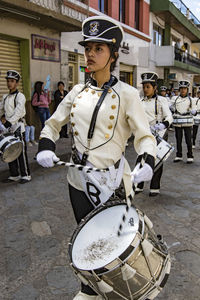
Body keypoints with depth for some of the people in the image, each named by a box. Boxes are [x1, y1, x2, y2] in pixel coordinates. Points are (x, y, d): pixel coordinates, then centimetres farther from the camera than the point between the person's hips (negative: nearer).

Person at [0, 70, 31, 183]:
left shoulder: (20, 96, -9)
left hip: (18, 127, -7)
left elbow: (18, 112, -21)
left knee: (21, 152, -6)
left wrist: (10, 121, -31)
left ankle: (26, 175, 4)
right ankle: (14, 175, 21)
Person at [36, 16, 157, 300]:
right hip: (79, 179, 5)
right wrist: (45, 147, -7)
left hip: (113, 182, -4)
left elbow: (145, 136, -9)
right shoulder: (77, 92, 5)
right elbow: (52, 124, 13)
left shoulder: (127, 94, -7)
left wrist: (146, 162, -29)